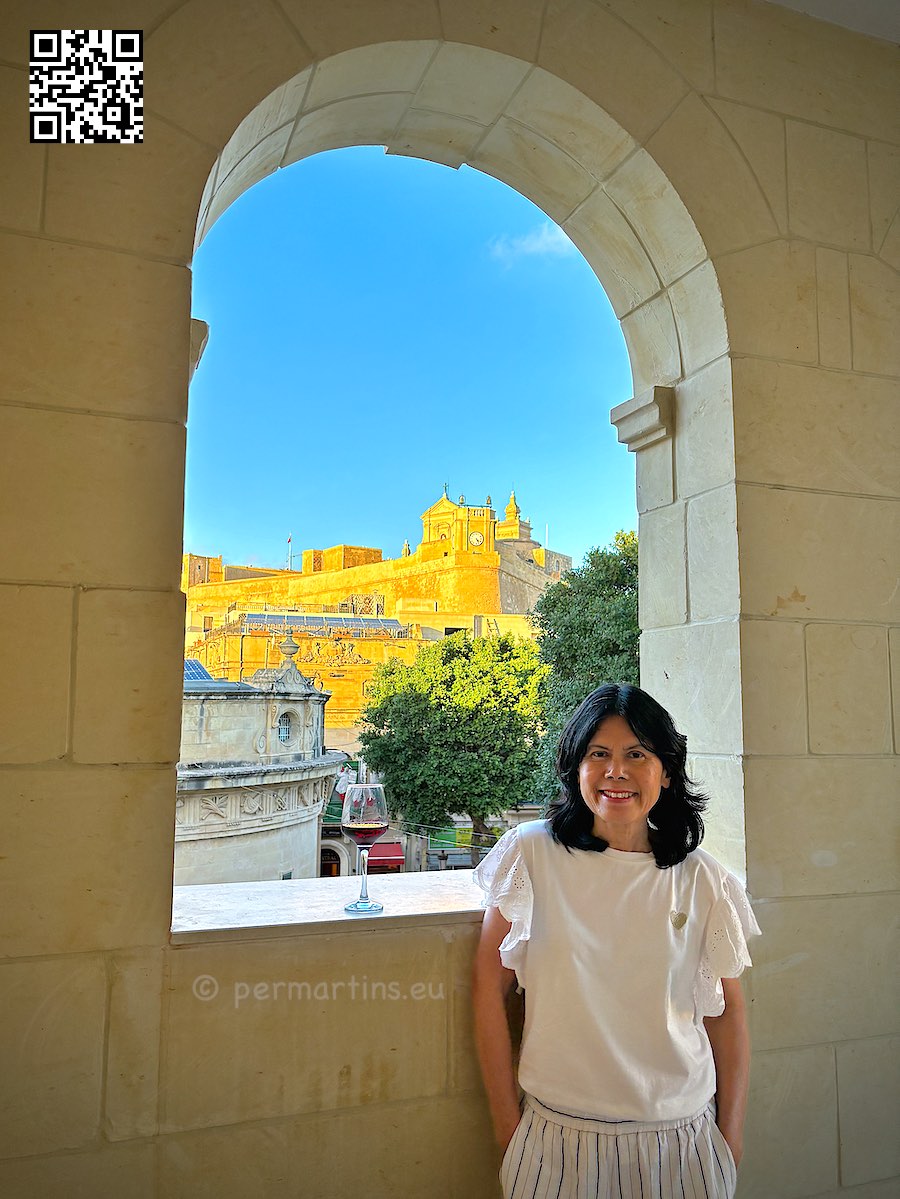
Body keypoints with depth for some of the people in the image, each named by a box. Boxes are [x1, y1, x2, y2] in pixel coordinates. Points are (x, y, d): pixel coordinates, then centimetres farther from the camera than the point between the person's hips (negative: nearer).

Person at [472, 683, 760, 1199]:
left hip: (680, 1137, 1)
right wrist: (506, 1117, -3)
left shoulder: (702, 879, -4)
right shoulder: (531, 855, -10)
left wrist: (731, 1135, 5)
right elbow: (490, 987, -5)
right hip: (558, 1133, -1)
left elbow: (727, 1011, 4)